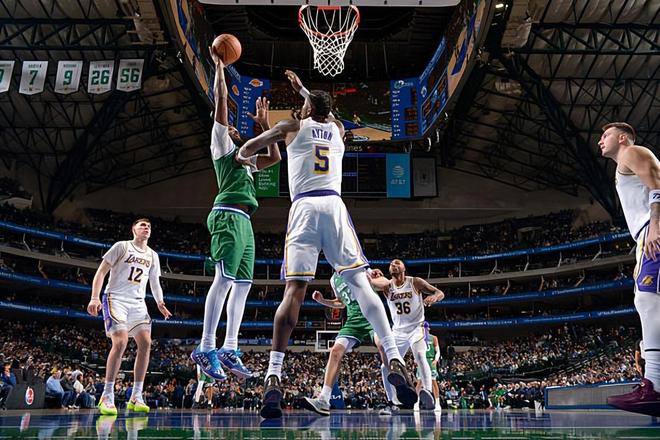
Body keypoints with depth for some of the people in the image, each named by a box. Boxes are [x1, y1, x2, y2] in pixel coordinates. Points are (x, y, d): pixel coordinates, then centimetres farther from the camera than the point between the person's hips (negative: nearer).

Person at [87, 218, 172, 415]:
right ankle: (107, 395, -10)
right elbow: (101, 272, -4)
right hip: (116, 298, -5)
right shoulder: (121, 246, 0)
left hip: (138, 303, 6)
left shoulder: (153, 255, 16)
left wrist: (160, 302, 2)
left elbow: (155, 282, 20)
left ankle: (136, 397, -1)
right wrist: (95, 297, -15)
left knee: (145, 343, -8)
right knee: (120, 342, -22)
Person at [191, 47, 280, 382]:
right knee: (225, 279, -18)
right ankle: (205, 348, -16)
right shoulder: (221, 144, 10)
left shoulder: (243, 158, 32)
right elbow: (221, 100, 3)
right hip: (229, 216, -9)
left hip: (243, 221, 9)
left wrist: (264, 124, 35)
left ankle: (229, 350, 6)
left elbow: (275, 157, 35)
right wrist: (219, 66, 10)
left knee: (243, 284, 4)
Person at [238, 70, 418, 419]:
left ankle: (273, 377, -16)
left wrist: (244, 155, 47)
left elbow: (245, 151, 23)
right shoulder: (337, 128, 25)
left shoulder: (291, 127, 16)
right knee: (360, 283, -1)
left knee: (294, 291, -8)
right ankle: (394, 360, -13)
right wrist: (302, 88, 62)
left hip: (304, 208, -2)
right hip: (334, 205, 2)